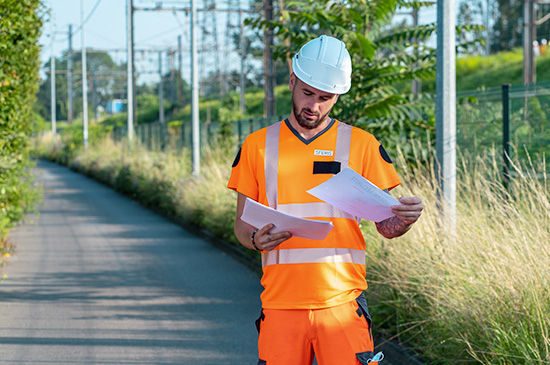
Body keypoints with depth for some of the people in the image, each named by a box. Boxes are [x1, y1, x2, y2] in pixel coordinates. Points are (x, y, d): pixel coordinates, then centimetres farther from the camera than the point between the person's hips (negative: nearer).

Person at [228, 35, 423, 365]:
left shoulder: (362, 145, 7)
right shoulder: (258, 146, 10)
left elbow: (386, 225, 7)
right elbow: (242, 224, 13)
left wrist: (404, 219, -16)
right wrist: (255, 239, -10)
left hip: (342, 302, -1)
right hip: (280, 302, 1)